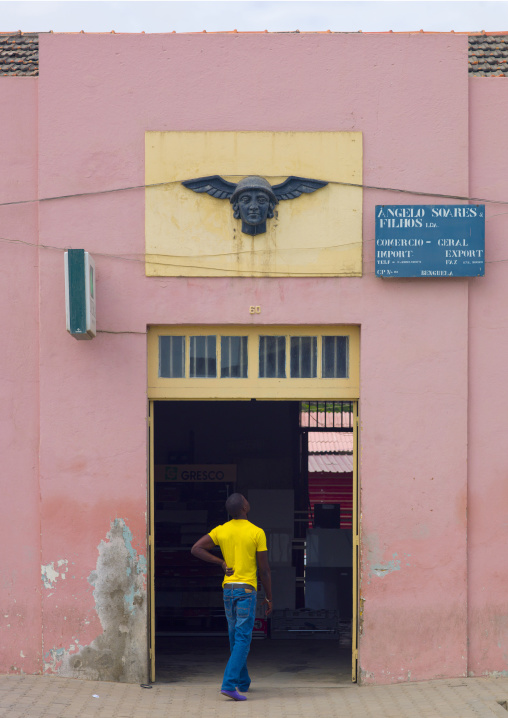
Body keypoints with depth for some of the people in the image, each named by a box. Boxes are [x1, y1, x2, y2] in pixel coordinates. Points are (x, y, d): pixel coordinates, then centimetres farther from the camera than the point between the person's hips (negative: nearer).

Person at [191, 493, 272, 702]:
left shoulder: (221, 531, 3)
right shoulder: (257, 533, -9)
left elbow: (196, 549, -6)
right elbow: (264, 570, -7)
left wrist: (221, 562, 0)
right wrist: (269, 598, 4)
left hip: (228, 589, 5)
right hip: (247, 590, -5)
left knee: (235, 637, 19)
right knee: (242, 640, -6)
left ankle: (243, 682, 29)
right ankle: (229, 684, -19)